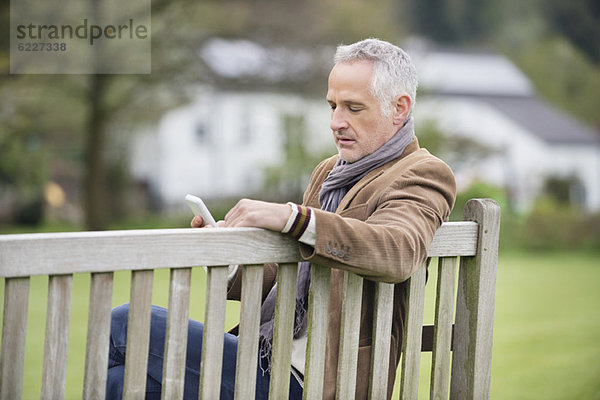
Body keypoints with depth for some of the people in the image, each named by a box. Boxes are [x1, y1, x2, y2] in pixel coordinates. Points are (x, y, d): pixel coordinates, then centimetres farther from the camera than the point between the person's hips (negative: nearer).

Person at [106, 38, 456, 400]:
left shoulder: (423, 175, -7)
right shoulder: (329, 172, 21)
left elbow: (398, 253, -29)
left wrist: (292, 217, -38)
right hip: (268, 355, 8)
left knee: (125, 325, -13)